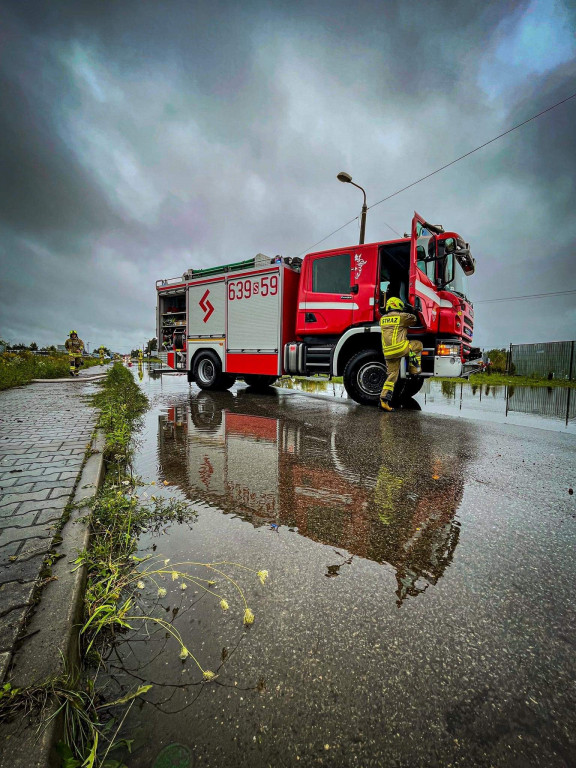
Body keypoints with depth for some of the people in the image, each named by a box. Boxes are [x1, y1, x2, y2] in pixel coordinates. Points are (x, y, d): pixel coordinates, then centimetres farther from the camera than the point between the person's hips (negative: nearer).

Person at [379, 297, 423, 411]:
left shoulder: (383, 319, 16)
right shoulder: (402, 316, 0)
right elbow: (414, 319, 17)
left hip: (387, 353, 6)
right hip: (400, 348, -5)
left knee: (392, 375, 9)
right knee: (418, 344, 19)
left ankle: (384, 398, 0)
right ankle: (414, 370, 17)